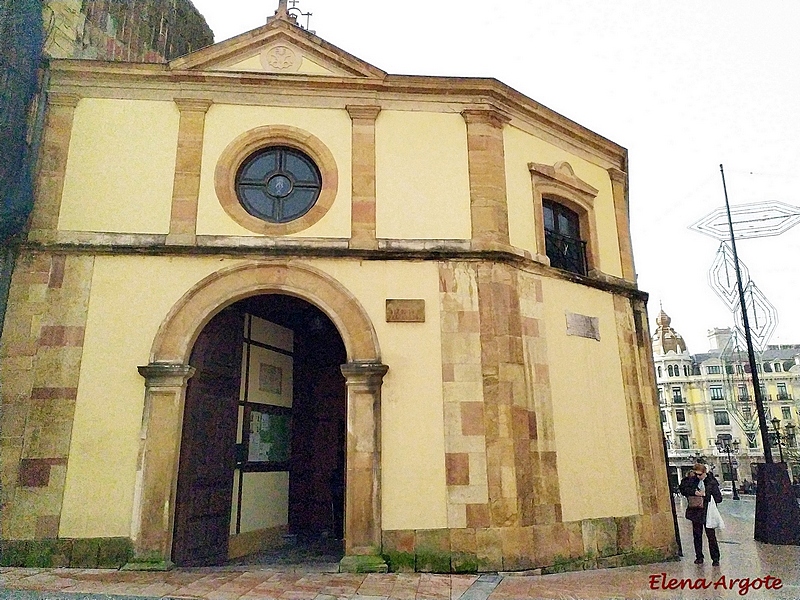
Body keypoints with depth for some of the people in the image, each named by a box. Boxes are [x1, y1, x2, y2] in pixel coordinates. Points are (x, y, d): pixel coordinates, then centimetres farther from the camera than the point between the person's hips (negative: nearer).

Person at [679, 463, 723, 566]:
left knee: (711, 536, 1)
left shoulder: (712, 482, -9)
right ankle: (699, 557, 23)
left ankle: (715, 558, 13)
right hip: (696, 512, 4)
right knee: (697, 535, 11)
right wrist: (694, 492, -14)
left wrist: (705, 495, -20)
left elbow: (719, 498, -11)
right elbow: (683, 489, 1)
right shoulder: (693, 480, 1)